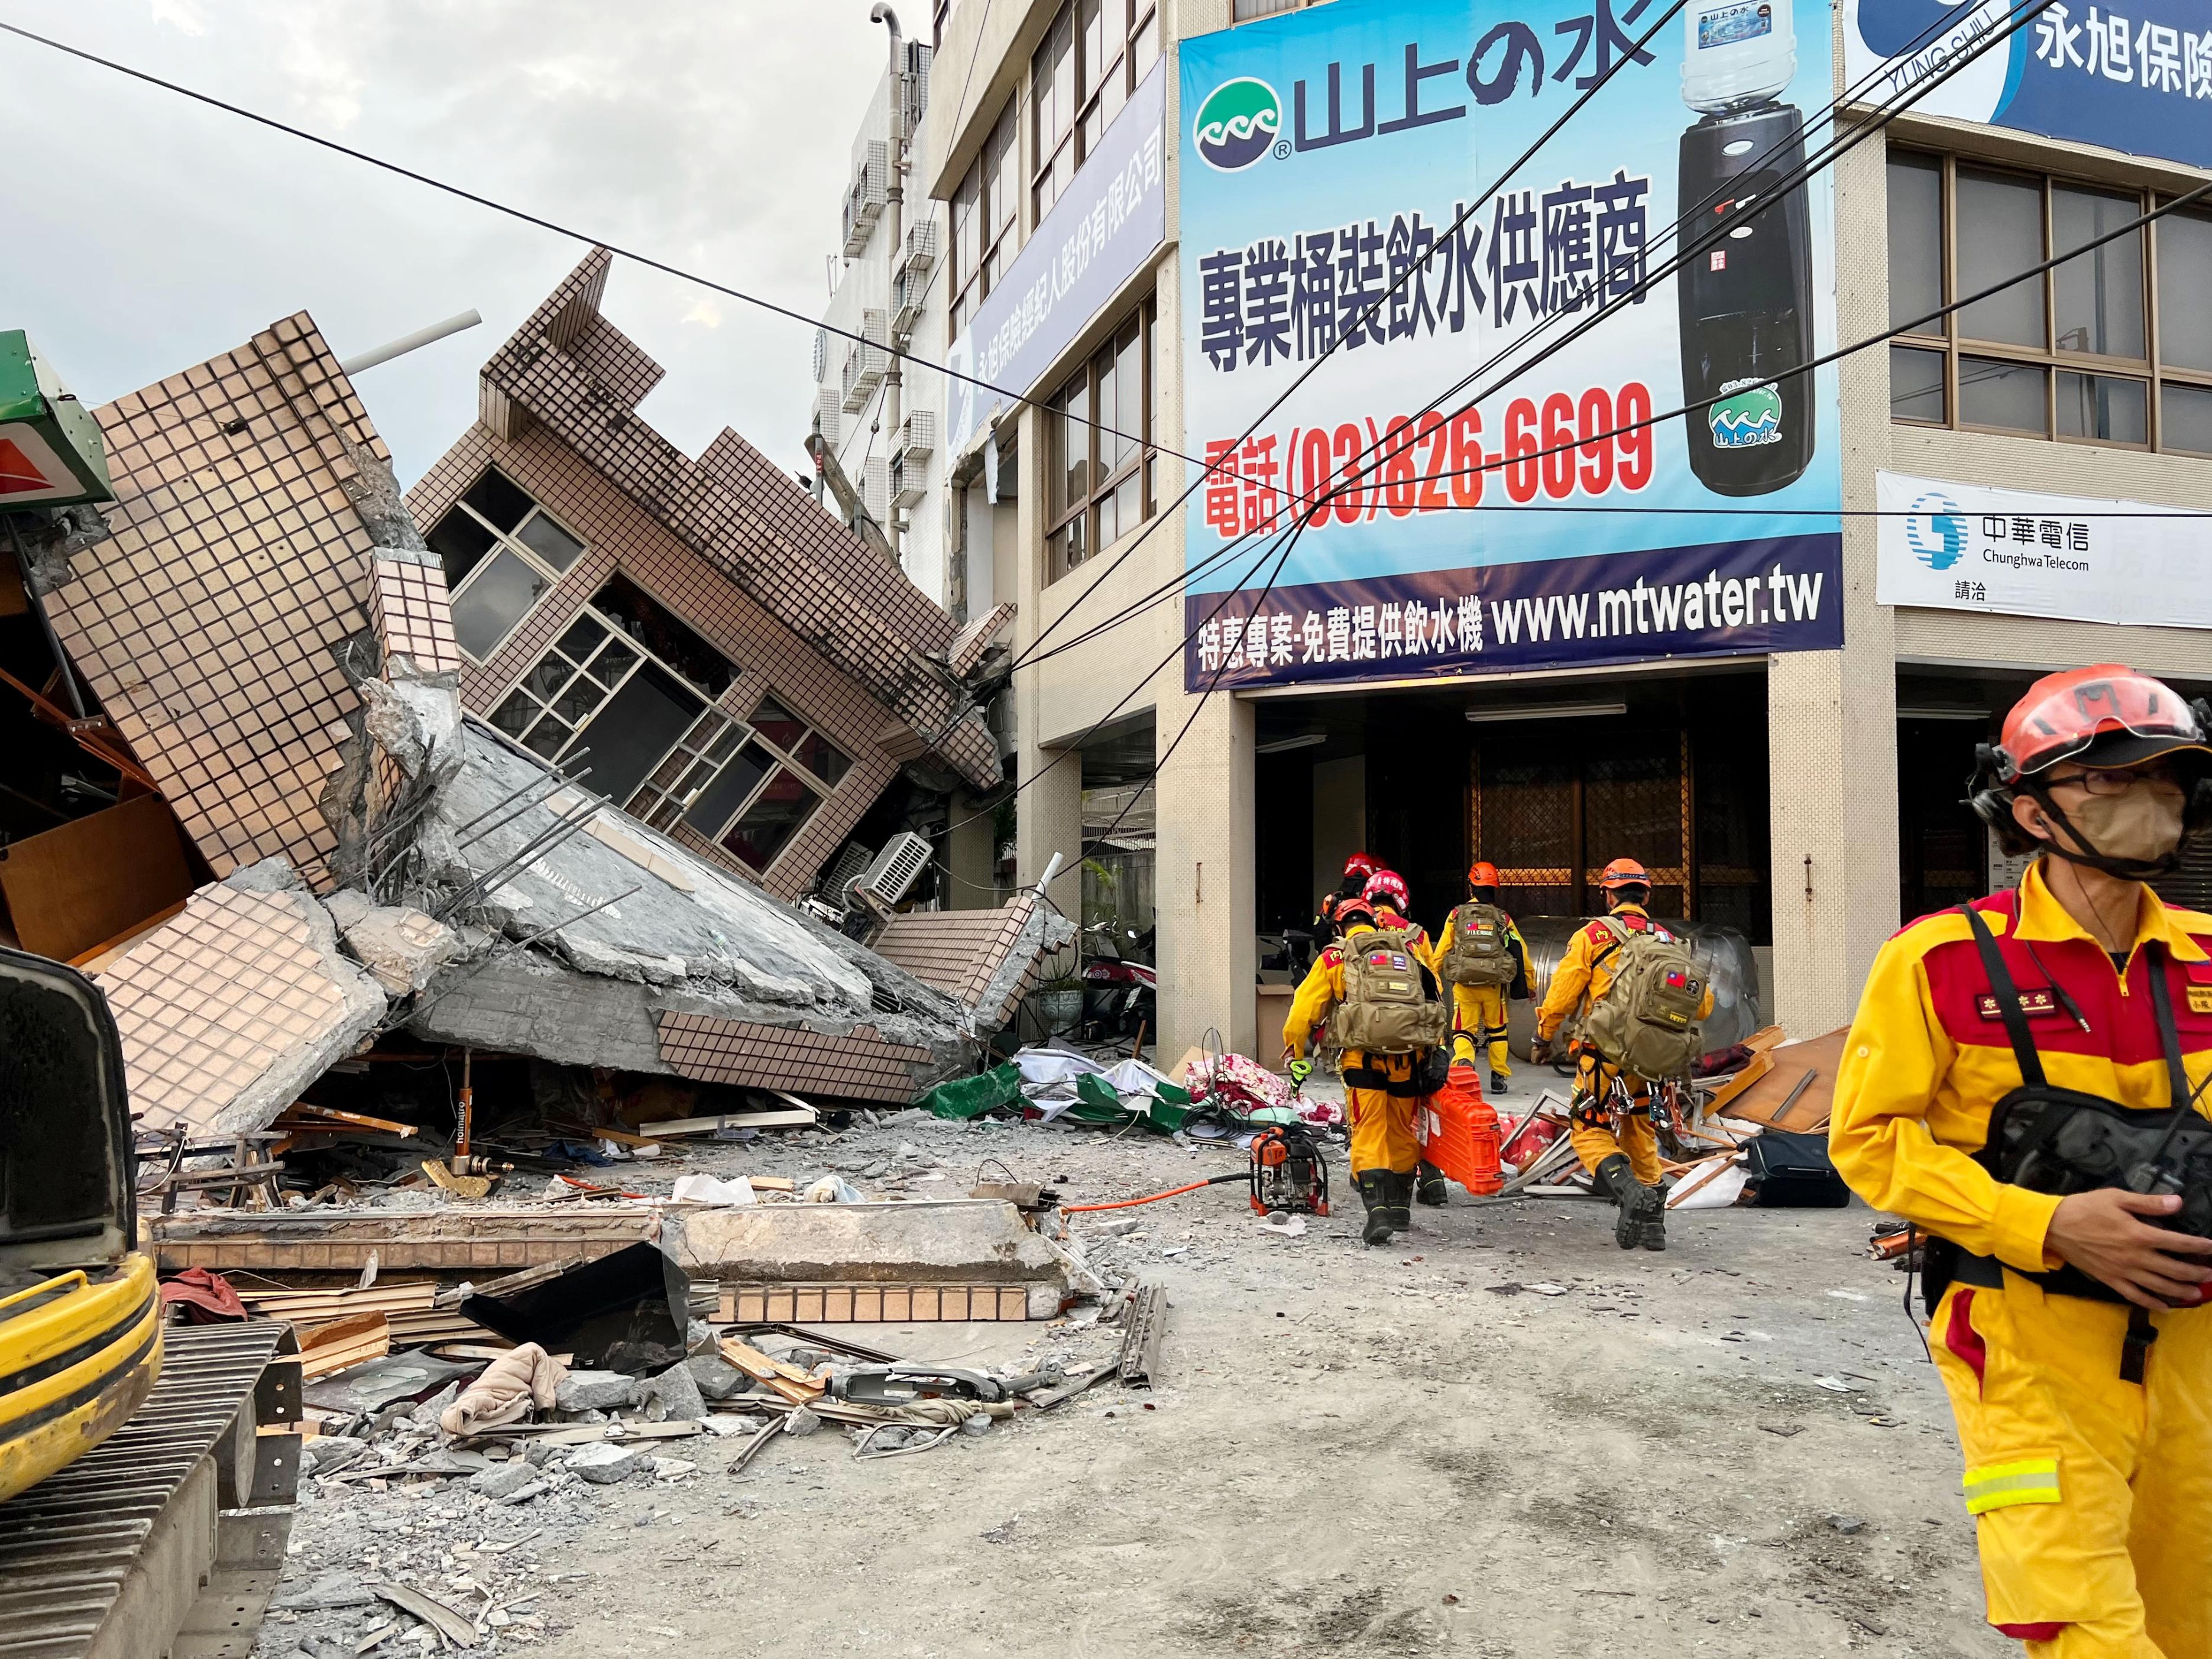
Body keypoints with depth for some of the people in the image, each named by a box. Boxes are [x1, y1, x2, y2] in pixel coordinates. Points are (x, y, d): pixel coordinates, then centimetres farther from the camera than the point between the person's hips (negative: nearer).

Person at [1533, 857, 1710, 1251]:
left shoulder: (1592, 936, -4)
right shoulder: (1668, 942, 8)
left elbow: (1560, 996, -6)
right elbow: (1701, 1004, 10)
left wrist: (1544, 1038, 10)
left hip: (1604, 1056, -4)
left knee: (1589, 1131, 7)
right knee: (1641, 1136, 20)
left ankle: (1629, 1190, -18)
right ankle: (1653, 1219, 21)